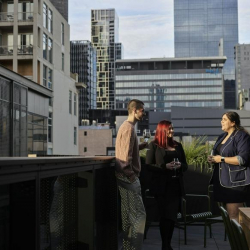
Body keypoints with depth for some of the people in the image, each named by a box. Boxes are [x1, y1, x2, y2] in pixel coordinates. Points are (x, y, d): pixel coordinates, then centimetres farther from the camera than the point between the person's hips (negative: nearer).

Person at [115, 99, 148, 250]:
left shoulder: (127, 126, 16)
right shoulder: (129, 128, -15)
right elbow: (126, 155, -21)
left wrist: (143, 146, 12)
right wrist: (130, 175, -20)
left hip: (127, 177, 10)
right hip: (128, 177, -10)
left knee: (130, 214, 15)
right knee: (138, 214, -6)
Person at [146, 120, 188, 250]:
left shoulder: (177, 145, 13)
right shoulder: (154, 145, -1)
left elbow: (185, 165, 15)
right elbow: (148, 166, -7)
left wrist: (180, 165, -7)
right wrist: (165, 166, -18)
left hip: (176, 185, 4)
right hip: (161, 186, -4)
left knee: (172, 215, 6)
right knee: (165, 215, -1)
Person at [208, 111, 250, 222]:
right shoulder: (222, 137, 18)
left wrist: (222, 159, -17)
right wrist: (212, 158, 7)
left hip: (234, 182, -9)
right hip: (223, 181, 9)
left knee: (234, 215, -9)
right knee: (227, 214, 12)